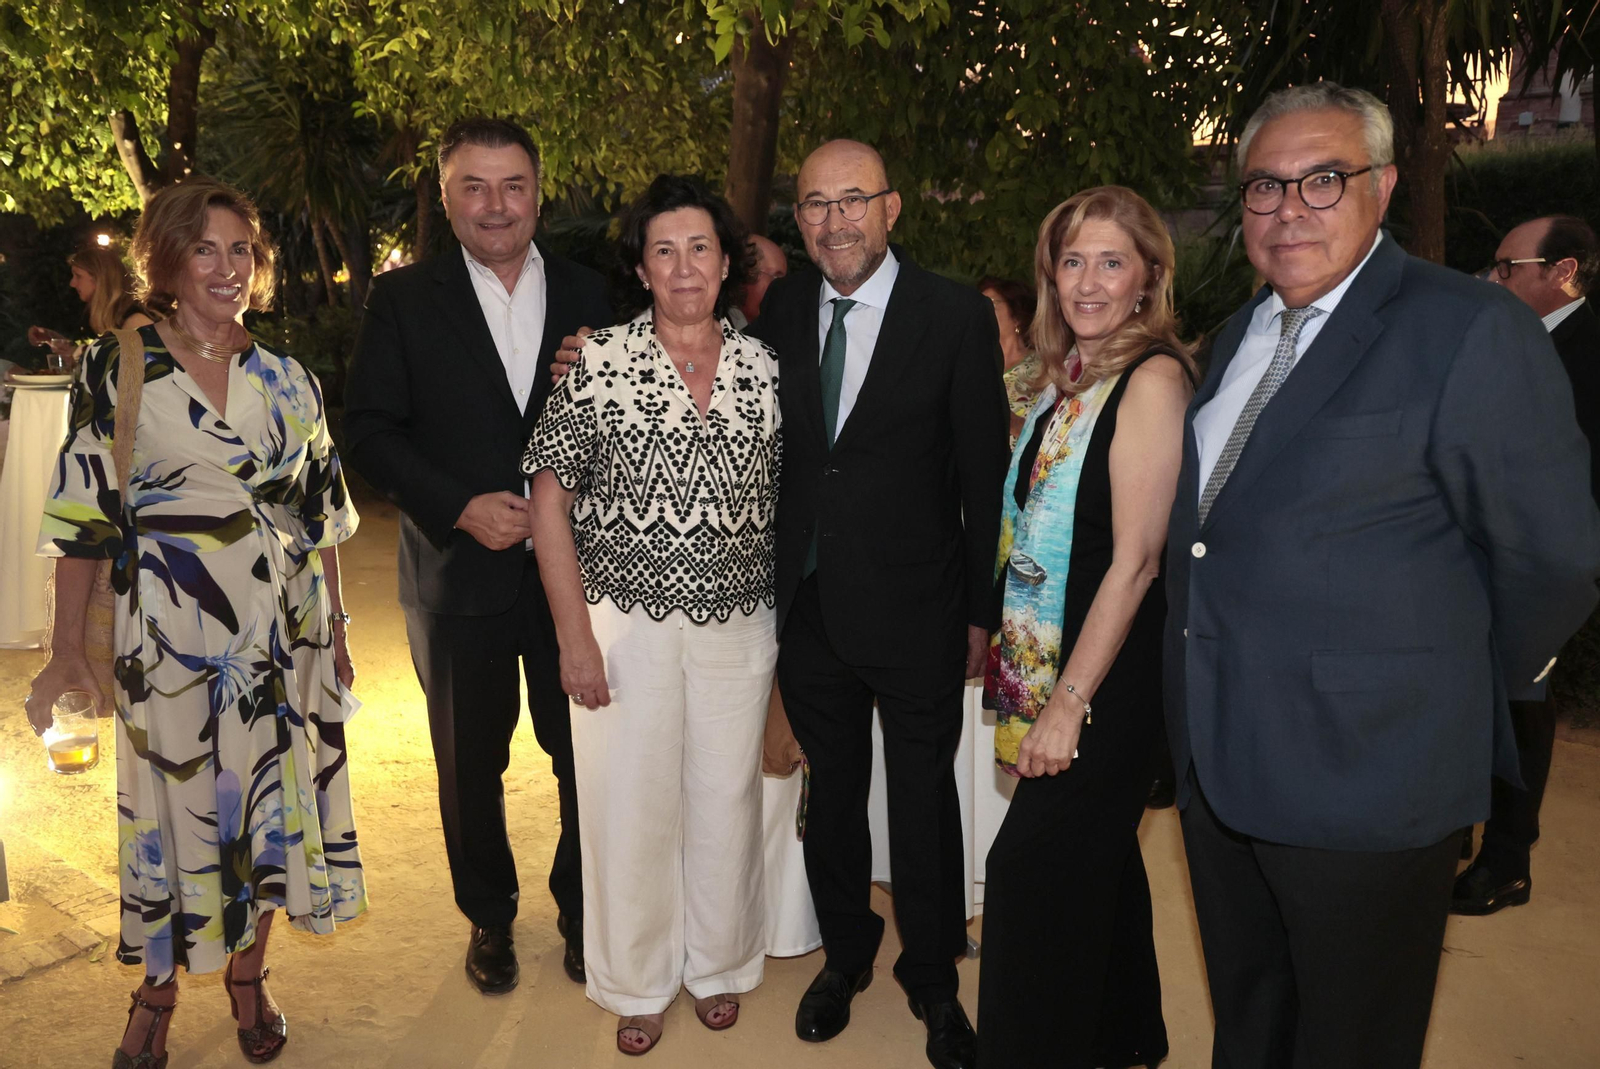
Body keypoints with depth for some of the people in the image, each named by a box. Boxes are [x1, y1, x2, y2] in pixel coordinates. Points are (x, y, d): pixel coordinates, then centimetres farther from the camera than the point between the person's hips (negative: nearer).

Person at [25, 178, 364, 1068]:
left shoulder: (290, 382, 5)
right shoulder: (120, 372, -3)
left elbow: (322, 515, 9)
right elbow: (83, 519, -4)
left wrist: (335, 626, 9)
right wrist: (68, 653, -5)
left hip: (283, 633, 3)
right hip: (171, 633, -2)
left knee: (269, 797, 11)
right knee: (175, 801, 8)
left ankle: (249, 976, 32)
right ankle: (159, 995, 31)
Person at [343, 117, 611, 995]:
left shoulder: (591, 296, 4)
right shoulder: (403, 299, -1)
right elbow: (369, 431, -5)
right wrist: (460, 508, -16)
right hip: (461, 570, 0)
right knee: (471, 764, 16)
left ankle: (581, 909, 33)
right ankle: (488, 916, 38)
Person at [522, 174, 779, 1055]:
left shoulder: (763, 367, 2)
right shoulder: (599, 363, -6)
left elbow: (782, 496, 8)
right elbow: (551, 499, -6)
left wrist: (788, 620, 3)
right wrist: (575, 637, -9)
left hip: (739, 626, 3)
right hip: (627, 625, -2)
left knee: (727, 801, 13)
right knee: (630, 806, 8)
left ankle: (718, 965, 38)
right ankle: (637, 984, 32)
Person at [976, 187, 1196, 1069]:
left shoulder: (1152, 378, -16)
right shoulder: (1070, 376, 9)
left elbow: (1134, 561, -20)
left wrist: (1070, 701, -20)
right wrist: (1007, 647, 9)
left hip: (1109, 671, -8)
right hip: (1044, 658, 8)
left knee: (1035, 870, -1)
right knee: (1097, 859, 21)